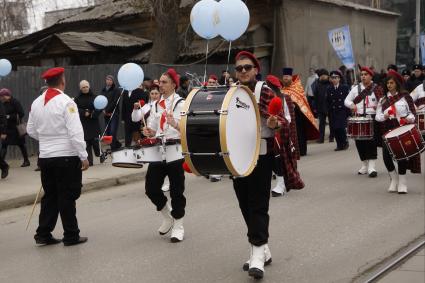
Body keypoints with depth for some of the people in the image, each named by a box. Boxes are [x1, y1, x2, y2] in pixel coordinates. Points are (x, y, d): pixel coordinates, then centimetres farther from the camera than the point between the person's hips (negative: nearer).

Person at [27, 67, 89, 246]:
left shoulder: (36, 103, 5)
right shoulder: (66, 102, -14)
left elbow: (31, 130, 13)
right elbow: (75, 132, -17)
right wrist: (84, 157, -12)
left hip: (45, 157, 6)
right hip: (66, 157, -6)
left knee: (49, 196, 15)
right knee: (67, 197, 3)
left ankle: (43, 234, 16)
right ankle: (71, 236, 10)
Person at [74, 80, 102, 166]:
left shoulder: (94, 97, 6)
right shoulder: (77, 99, 5)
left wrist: (93, 114, -14)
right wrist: (84, 113, -19)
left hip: (93, 123, 0)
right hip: (83, 123, 0)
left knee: (95, 140, -8)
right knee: (87, 143, -1)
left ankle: (100, 155, 17)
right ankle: (89, 161, 5)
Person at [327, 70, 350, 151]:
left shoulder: (345, 87, 1)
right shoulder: (329, 89, 8)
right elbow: (328, 101, 8)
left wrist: (348, 111, -6)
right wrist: (329, 112, 3)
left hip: (342, 111, -3)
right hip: (333, 112, 3)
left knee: (341, 127, -13)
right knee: (335, 129, 0)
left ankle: (345, 142, 9)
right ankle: (339, 145, 10)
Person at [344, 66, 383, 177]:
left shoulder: (376, 89, 2)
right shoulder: (356, 88, 11)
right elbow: (346, 100, 12)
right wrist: (352, 105, -8)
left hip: (373, 118, -3)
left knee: (372, 142, -7)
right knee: (360, 142, 6)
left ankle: (371, 167, -5)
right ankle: (364, 165, 21)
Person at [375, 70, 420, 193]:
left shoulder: (405, 96, 2)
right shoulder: (383, 99, 13)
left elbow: (412, 112, 1)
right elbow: (377, 115, 10)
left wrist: (409, 118, -20)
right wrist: (384, 116, -11)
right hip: (388, 131, 3)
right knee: (386, 156, -7)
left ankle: (402, 183, 7)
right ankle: (394, 179, 16)